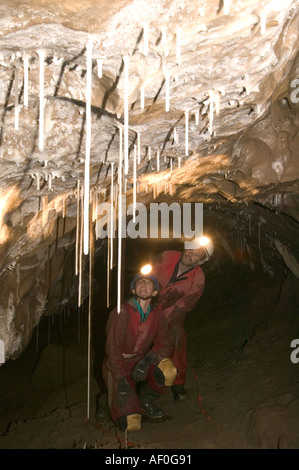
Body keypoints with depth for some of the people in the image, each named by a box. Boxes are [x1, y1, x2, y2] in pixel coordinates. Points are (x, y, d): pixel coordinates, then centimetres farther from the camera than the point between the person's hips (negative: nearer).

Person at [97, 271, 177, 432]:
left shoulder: (157, 313, -3)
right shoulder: (122, 313, -18)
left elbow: (164, 344, -6)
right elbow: (112, 348, -17)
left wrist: (147, 359, -27)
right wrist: (122, 380, -23)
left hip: (141, 363, 4)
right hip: (118, 368, -4)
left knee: (168, 370, -29)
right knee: (131, 424, -16)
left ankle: (145, 399, 2)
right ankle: (109, 402, 17)